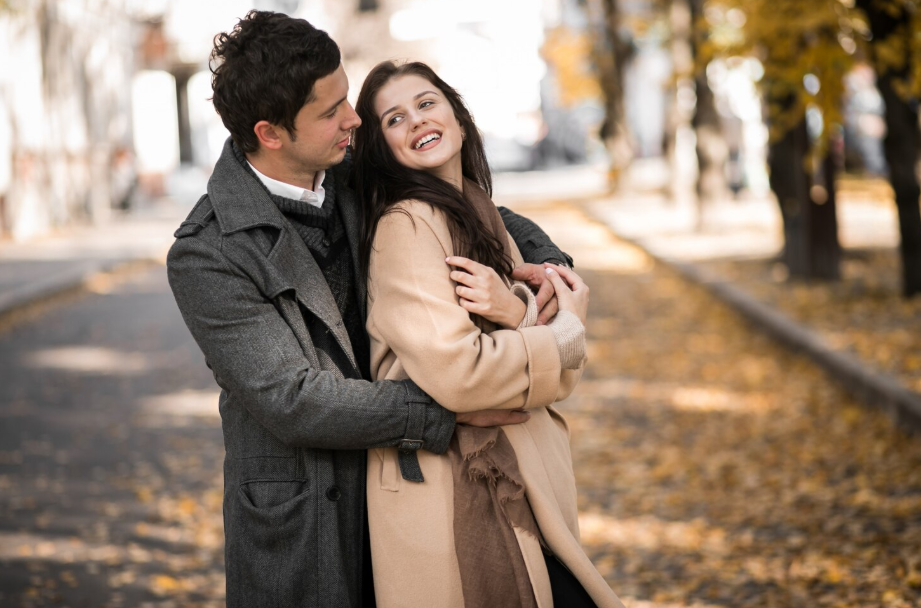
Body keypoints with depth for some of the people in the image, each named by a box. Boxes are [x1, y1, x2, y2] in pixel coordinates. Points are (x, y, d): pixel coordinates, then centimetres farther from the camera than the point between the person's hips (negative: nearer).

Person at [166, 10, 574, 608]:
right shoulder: (205, 256, -17)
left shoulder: (355, 180, 2)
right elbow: (290, 399, -22)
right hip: (300, 529, -5)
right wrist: (448, 408, -23)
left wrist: (545, 260, -4)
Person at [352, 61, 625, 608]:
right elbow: (456, 372, -24)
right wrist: (567, 332, -9)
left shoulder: (480, 215, 14)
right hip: (456, 496, -8)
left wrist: (517, 312, -13)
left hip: (519, 483, 8)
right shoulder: (405, 225, -12)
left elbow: (561, 372, 9)